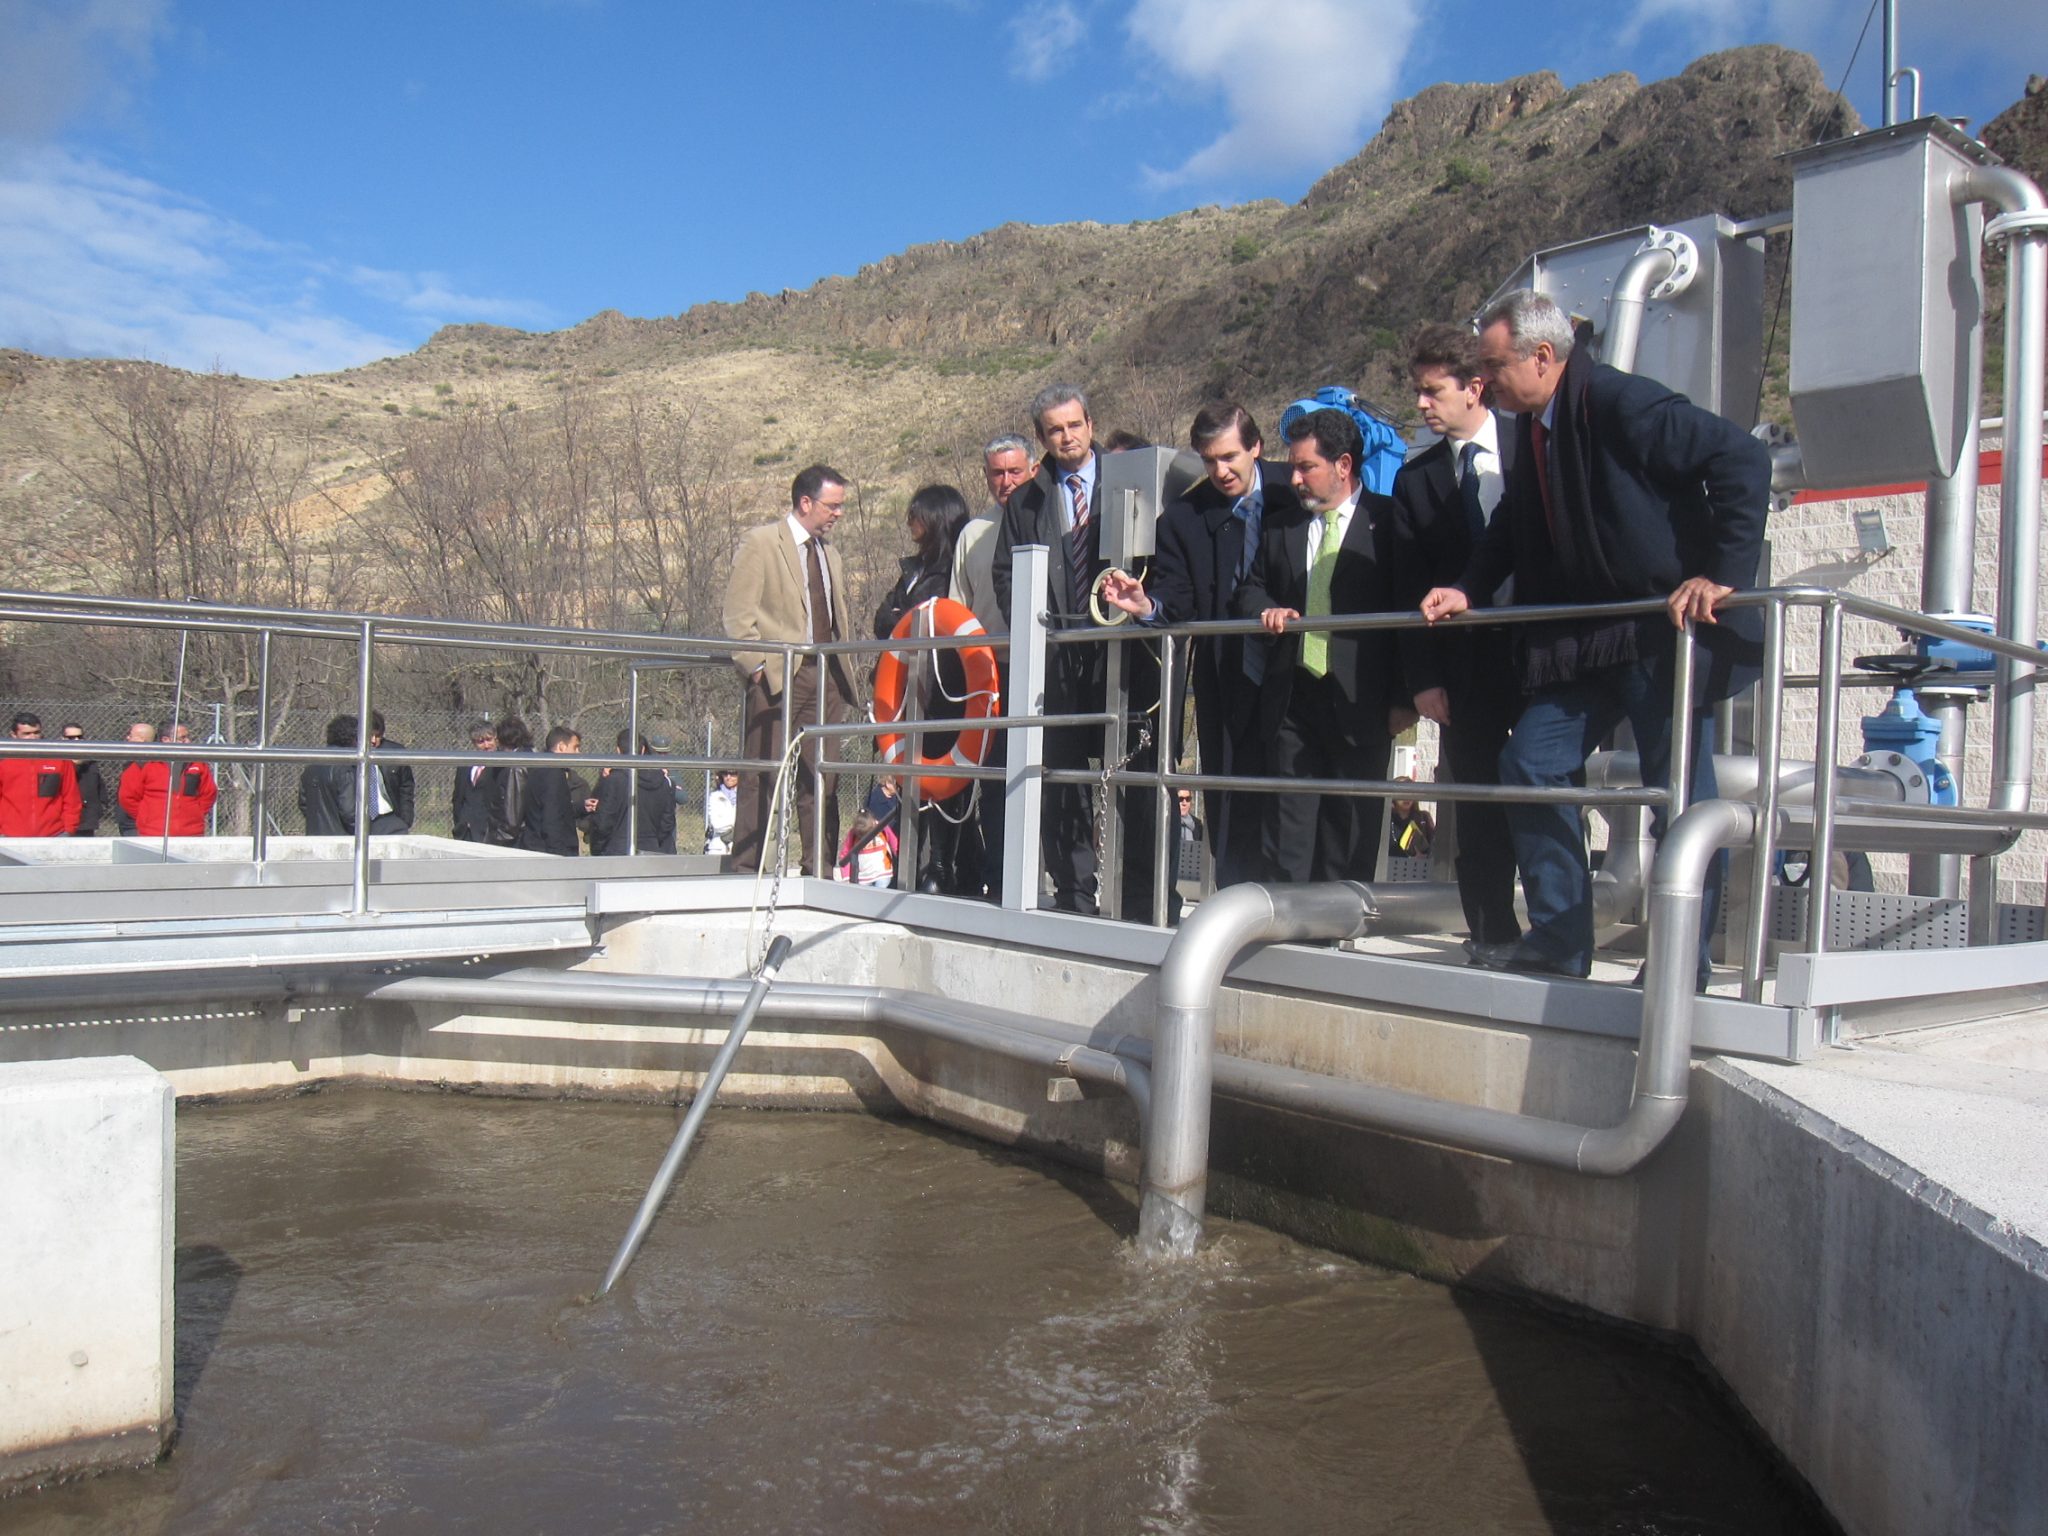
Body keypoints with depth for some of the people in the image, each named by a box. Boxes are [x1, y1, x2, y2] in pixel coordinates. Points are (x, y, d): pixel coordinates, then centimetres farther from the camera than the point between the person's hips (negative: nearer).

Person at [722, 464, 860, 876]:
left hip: (825, 675, 7)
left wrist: (842, 668, 15)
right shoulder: (759, 543, -2)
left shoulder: (828, 550, 20)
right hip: (778, 675, -6)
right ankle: (745, 869, 1)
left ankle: (819, 869, 11)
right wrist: (756, 665, -15)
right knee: (762, 776, -5)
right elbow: (738, 614, -7)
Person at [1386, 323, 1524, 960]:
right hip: (1465, 661, 1)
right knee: (1477, 805, 4)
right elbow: (1409, 587, 4)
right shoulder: (1415, 479, 7)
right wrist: (1422, 677, -4)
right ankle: (1491, 932, 15)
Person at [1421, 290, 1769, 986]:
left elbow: (1744, 460, -22)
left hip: (1670, 628, -8)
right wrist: (1468, 591, 8)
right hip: (1588, 636, 8)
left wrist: (1723, 576, -26)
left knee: (1680, 795, -3)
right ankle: (1558, 939, 14)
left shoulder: (1623, 402, -18)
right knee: (1531, 764, 4)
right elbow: (1514, 528, 21)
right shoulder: (1532, 427, 8)